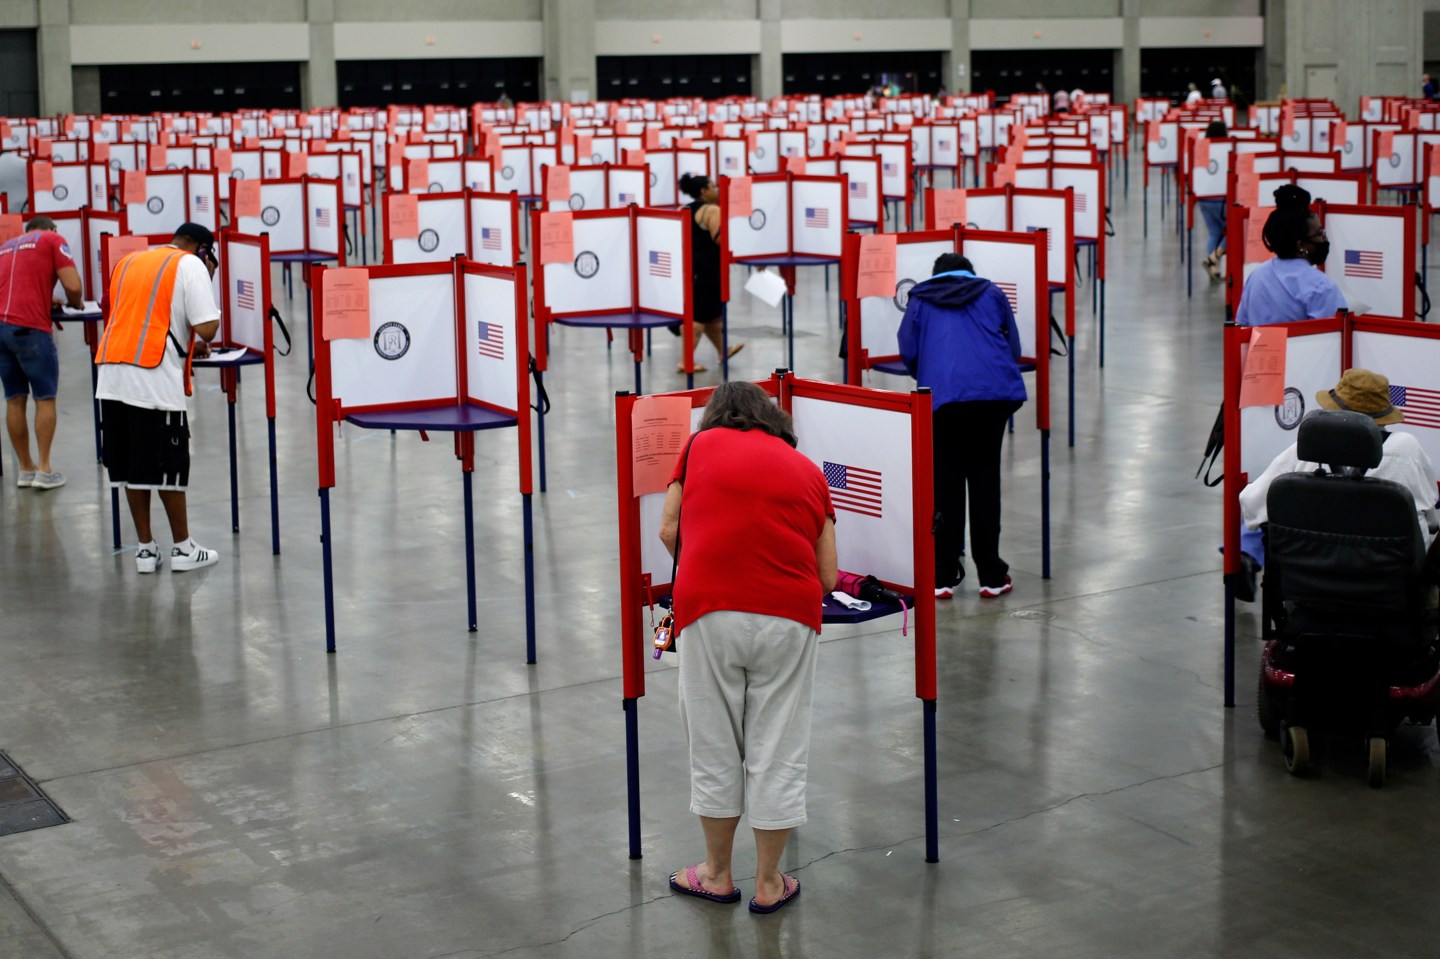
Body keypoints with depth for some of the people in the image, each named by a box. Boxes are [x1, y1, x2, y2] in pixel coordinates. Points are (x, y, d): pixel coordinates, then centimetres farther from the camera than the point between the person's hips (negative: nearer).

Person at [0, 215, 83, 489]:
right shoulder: (52, 239, 8)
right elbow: (73, 286, -3)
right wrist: (75, 304, 17)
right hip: (30, 327, -5)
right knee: (45, 398, 3)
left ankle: (25, 468, 16)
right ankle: (44, 470, 0)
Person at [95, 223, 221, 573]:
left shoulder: (128, 262, 22)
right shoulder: (191, 265, 1)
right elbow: (206, 326, -10)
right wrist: (200, 342, 13)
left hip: (111, 373, 6)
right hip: (154, 377, -6)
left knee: (131, 465, 12)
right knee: (168, 466, 5)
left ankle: (145, 549, 19)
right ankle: (183, 548, 15)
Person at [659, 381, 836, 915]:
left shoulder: (702, 444, 14)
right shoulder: (807, 469, 19)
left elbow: (669, 530, 12)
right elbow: (828, 575, 14)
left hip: (710, 612, -1)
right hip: (790, 617, 1)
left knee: (714, 748, 12)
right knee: (777, 751, 10)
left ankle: (718, 874, 24)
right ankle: (769, 882, 19)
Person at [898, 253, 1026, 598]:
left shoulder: (920, 300, 21)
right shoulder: (992, 294, 23)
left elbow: (908, 351, 12)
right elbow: (1013, 347, 21)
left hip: (944, 395, -1)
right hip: (996, 391, 1)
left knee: (946, 483, 6)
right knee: (985, 479, 8)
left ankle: (944, 576, 5)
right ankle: (991, 575, 10)